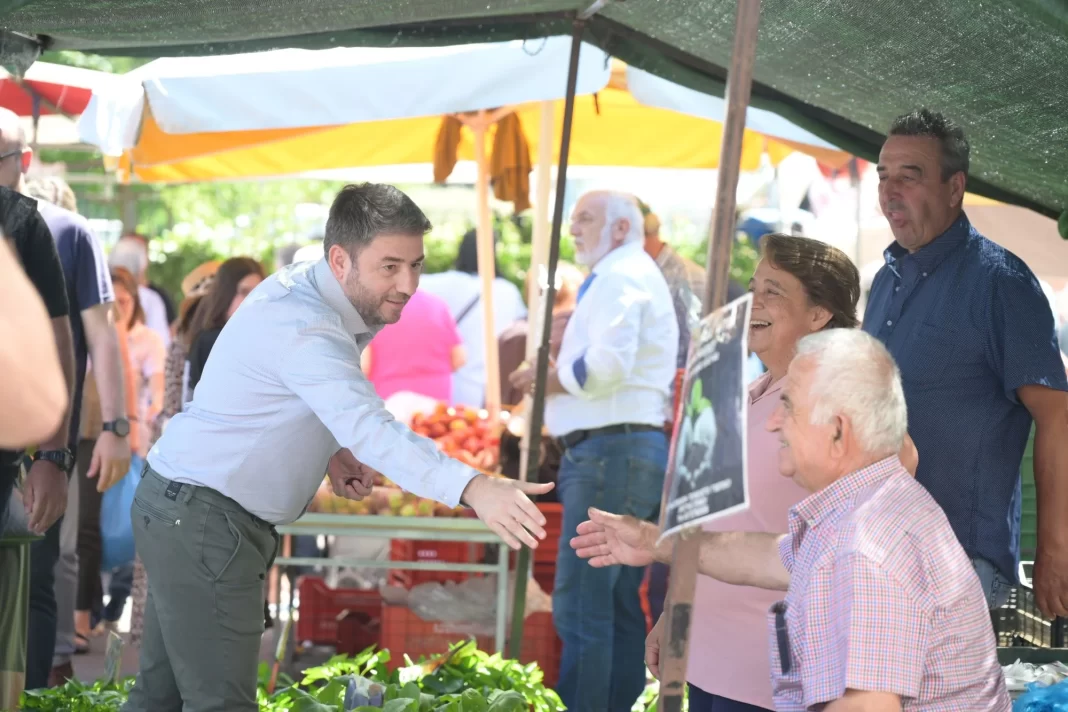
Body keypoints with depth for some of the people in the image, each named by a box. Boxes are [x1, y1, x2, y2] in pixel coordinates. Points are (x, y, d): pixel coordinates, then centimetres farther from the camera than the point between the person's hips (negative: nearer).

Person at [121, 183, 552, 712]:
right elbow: (372, 429, -41)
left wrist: (333, 449, 1)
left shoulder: (309, 290, 6)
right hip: (204, 518, -10)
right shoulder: (304, 327, -26)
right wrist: (474, 488, -53)